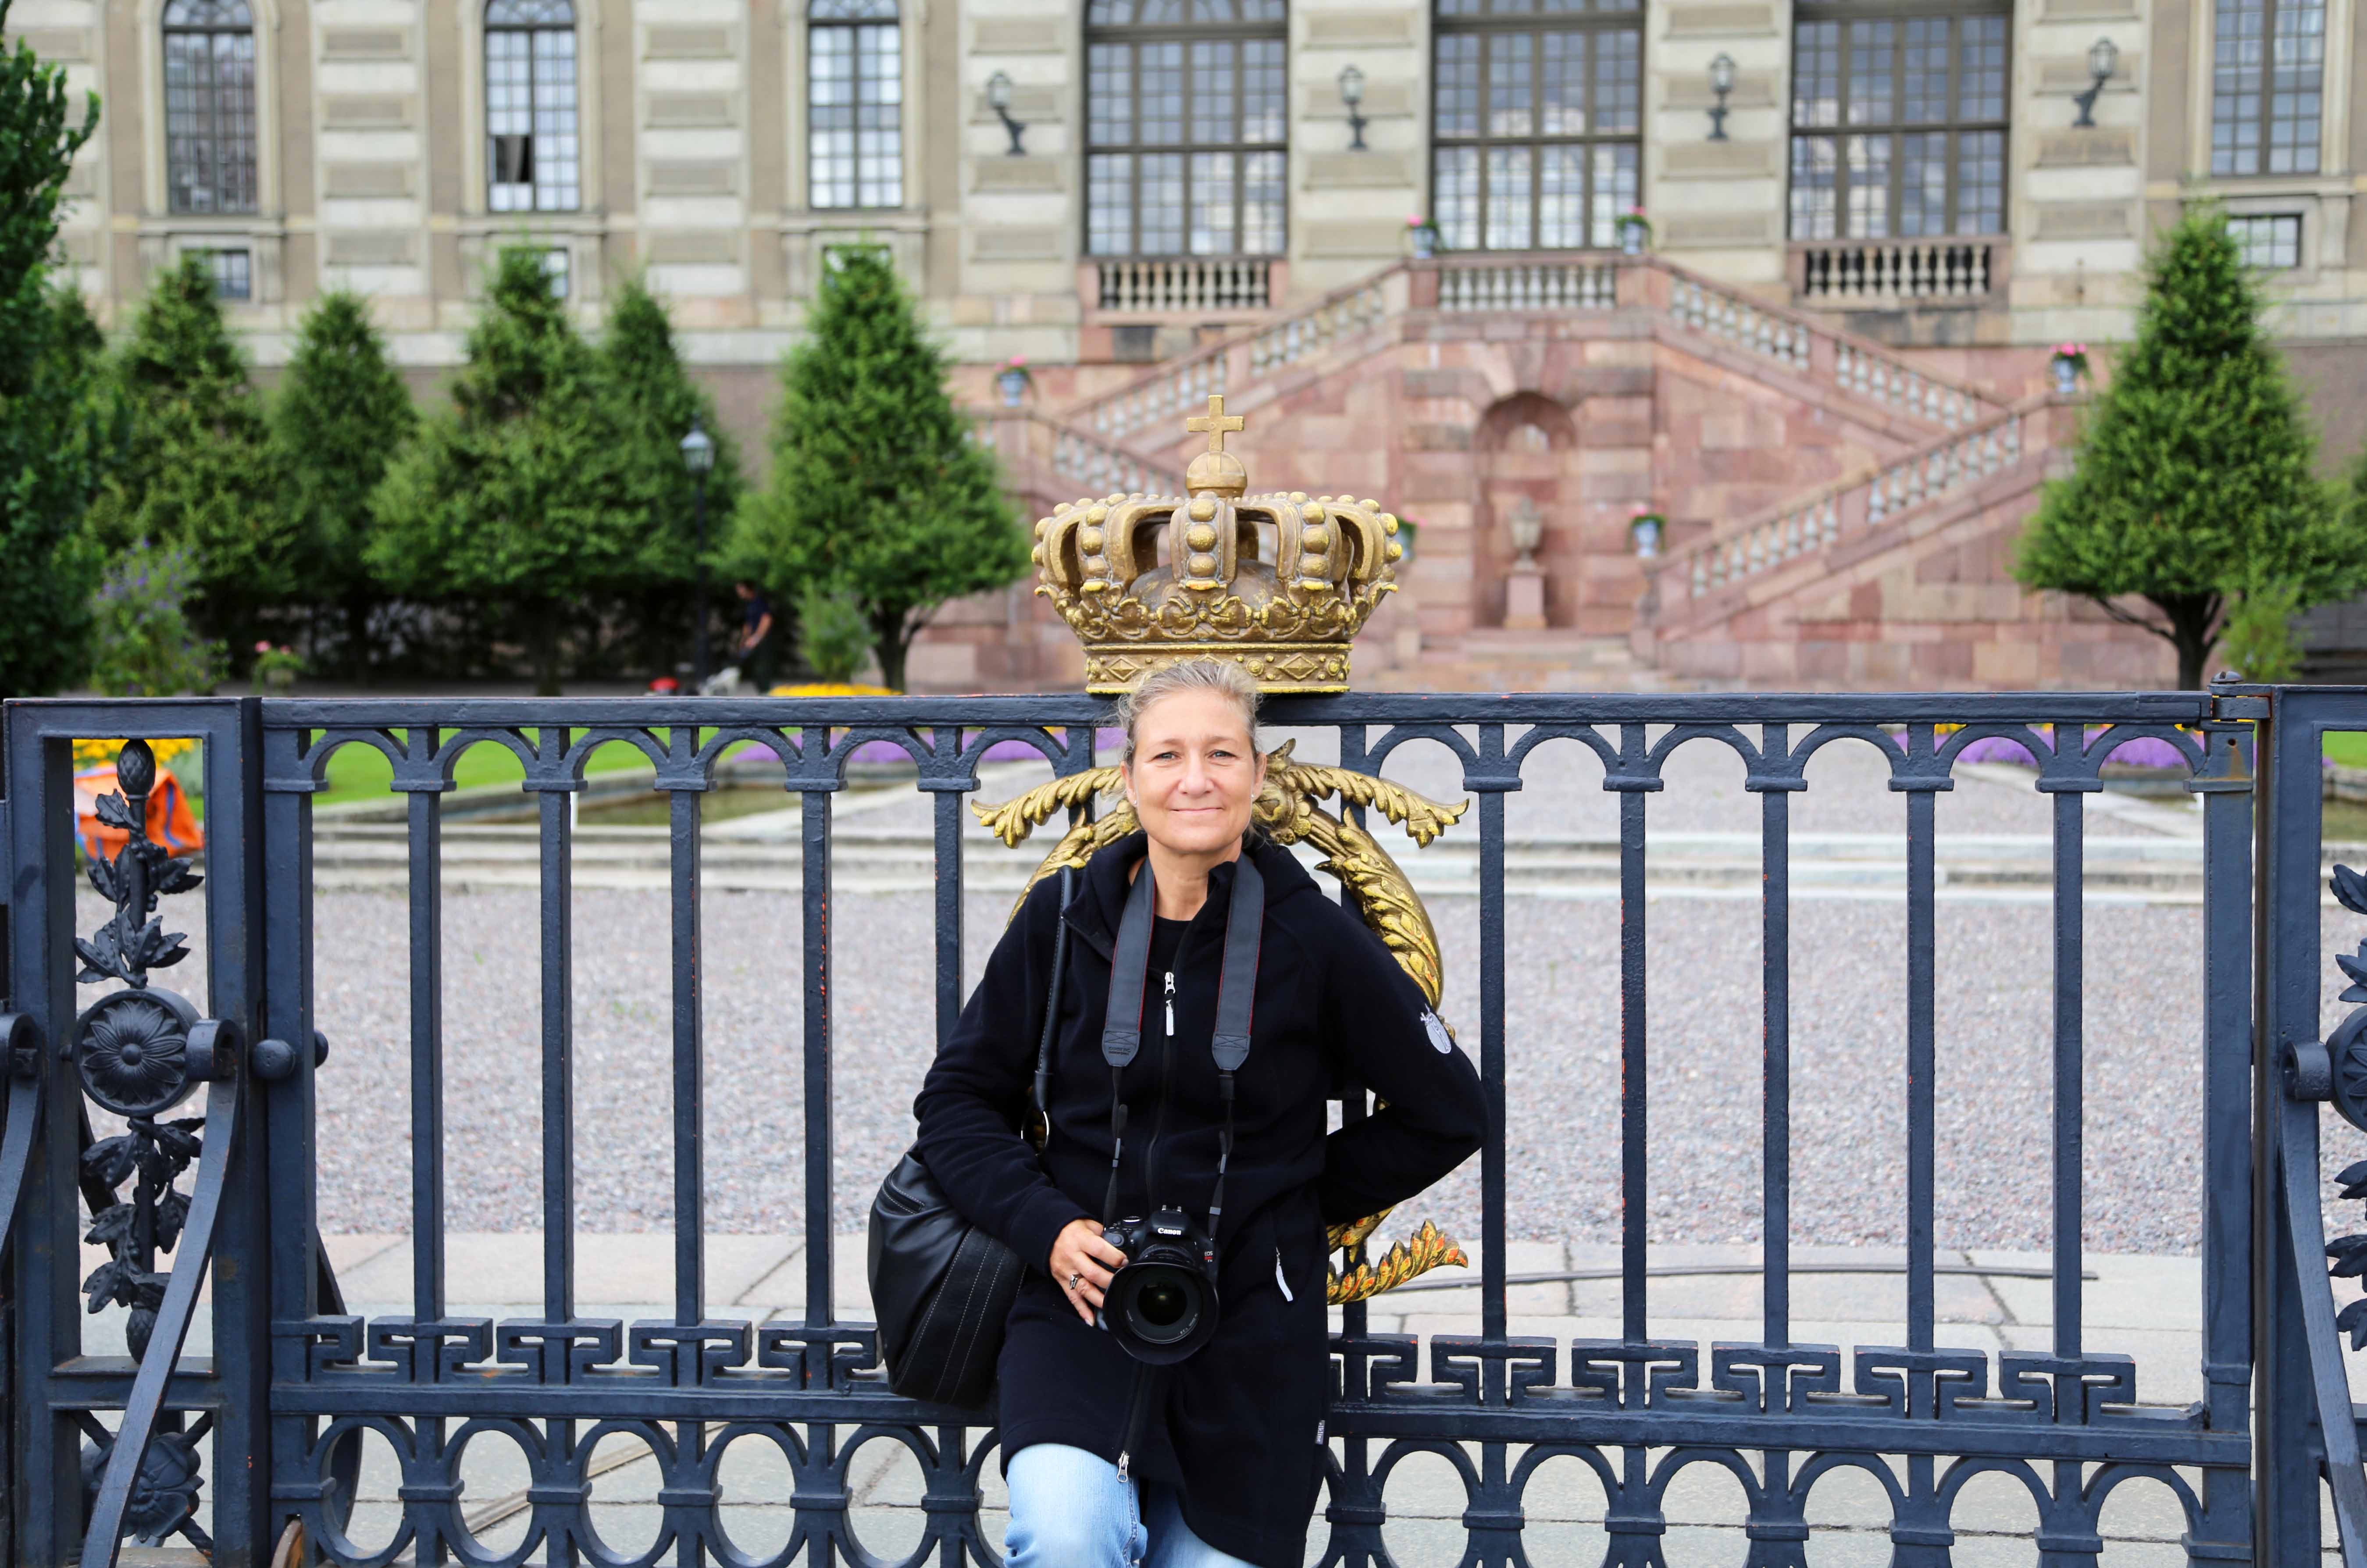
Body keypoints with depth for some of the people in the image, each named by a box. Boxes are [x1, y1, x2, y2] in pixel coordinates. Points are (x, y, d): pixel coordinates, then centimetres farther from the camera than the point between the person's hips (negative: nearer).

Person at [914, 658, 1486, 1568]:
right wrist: (1045, 1226, -7)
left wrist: (1301, 1201, 3)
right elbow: (958, 1096, 8)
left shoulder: (1312, 937, -3)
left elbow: (1449, 1114, 7)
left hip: (1252, 1324, 1)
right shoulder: (1066, 918, 1)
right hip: (1082, 1297, 0)